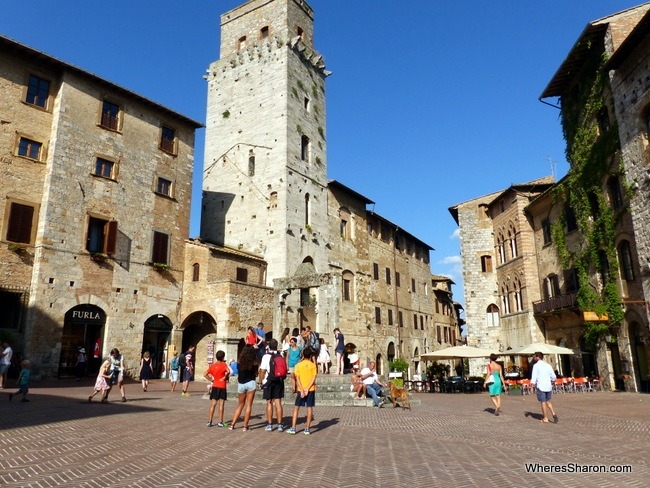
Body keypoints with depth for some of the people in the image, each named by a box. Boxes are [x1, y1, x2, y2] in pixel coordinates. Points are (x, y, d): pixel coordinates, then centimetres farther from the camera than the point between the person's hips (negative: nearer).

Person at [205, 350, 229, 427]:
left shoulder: (212, 365, 5)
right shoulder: (223, 364, -8)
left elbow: (205, 374, 1)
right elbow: (228, 371, -26)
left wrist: (211, 379, 5)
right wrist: (225, 377, -11)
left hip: (214, 386, 4)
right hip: (222, 387, -4)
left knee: (213, 404, 8)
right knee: (221, 405, 2)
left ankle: (209, 421, 9)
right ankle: (220, 422, 3)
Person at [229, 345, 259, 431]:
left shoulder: (240, 361, 0)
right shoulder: (254, 362, -6)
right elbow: (256, 374, -1)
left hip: (241, 384, 3)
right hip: (250, 383, -3)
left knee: (240, 405, 16)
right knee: (249, 405, 3)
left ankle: (232, 424, 14)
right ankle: (245, 426, 2)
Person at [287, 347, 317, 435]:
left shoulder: (298, 365, 0)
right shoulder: (313, 365, -1)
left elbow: (297, 379, -6)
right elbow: (314, 378, -9)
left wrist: (302, 390, -9)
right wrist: (307, 389, -11)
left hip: (301, 389, 0)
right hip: (311, 389, 0)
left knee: (296, 408, 9)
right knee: (310, 408, 5)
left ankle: (293, 428, 6)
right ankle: (307, 429, 5)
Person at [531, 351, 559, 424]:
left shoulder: (536, 365, -8)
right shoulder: (548, 365, 9)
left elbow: (534, 377, -13)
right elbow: (554, 377, 12)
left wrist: (532, 384, -7)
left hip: (541, 387, -5)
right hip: (548, 386, 5)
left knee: (543, 402, 3)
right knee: (548, 401, 19)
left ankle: (545, 418, 9)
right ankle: (553, 413, 2)